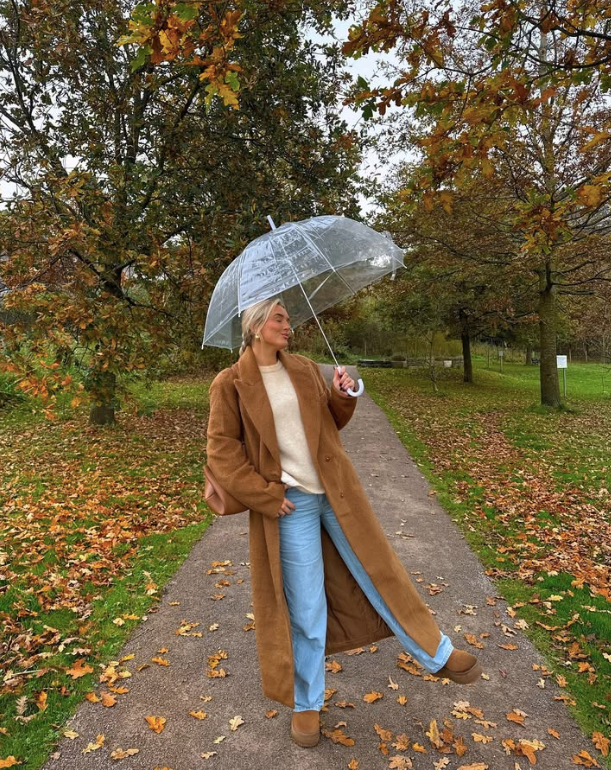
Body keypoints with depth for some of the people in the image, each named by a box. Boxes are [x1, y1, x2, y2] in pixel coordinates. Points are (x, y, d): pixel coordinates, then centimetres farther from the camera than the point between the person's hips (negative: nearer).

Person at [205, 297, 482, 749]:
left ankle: (437, 654, 34)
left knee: (378, 571, 15)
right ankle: (306, 703, 31)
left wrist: (342, 397, -7)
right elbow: (221, 450, -8)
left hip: (338, 491, 4)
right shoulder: (230, 385, -7)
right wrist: (265, 496, -13)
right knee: (304, 605, 7)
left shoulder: (305, 370, 6)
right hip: (289, 502, -3)